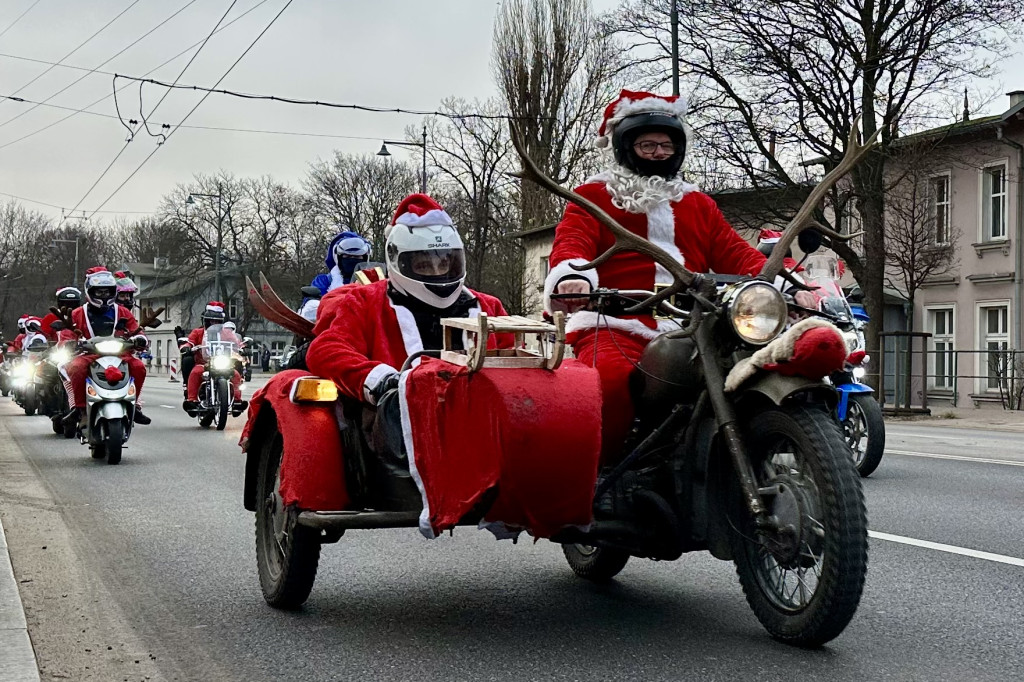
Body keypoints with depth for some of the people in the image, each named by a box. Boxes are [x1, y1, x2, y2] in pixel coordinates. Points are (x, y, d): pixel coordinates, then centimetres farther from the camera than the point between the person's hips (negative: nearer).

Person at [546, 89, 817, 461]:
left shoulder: (699, 204, 30)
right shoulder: (593, 196, 16)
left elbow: (736, 254, 16)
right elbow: (571, 242, -4)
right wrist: (571, 275, -31)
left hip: (688, 332, 5)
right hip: (614, 324, -4)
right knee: (614, 378, -38)